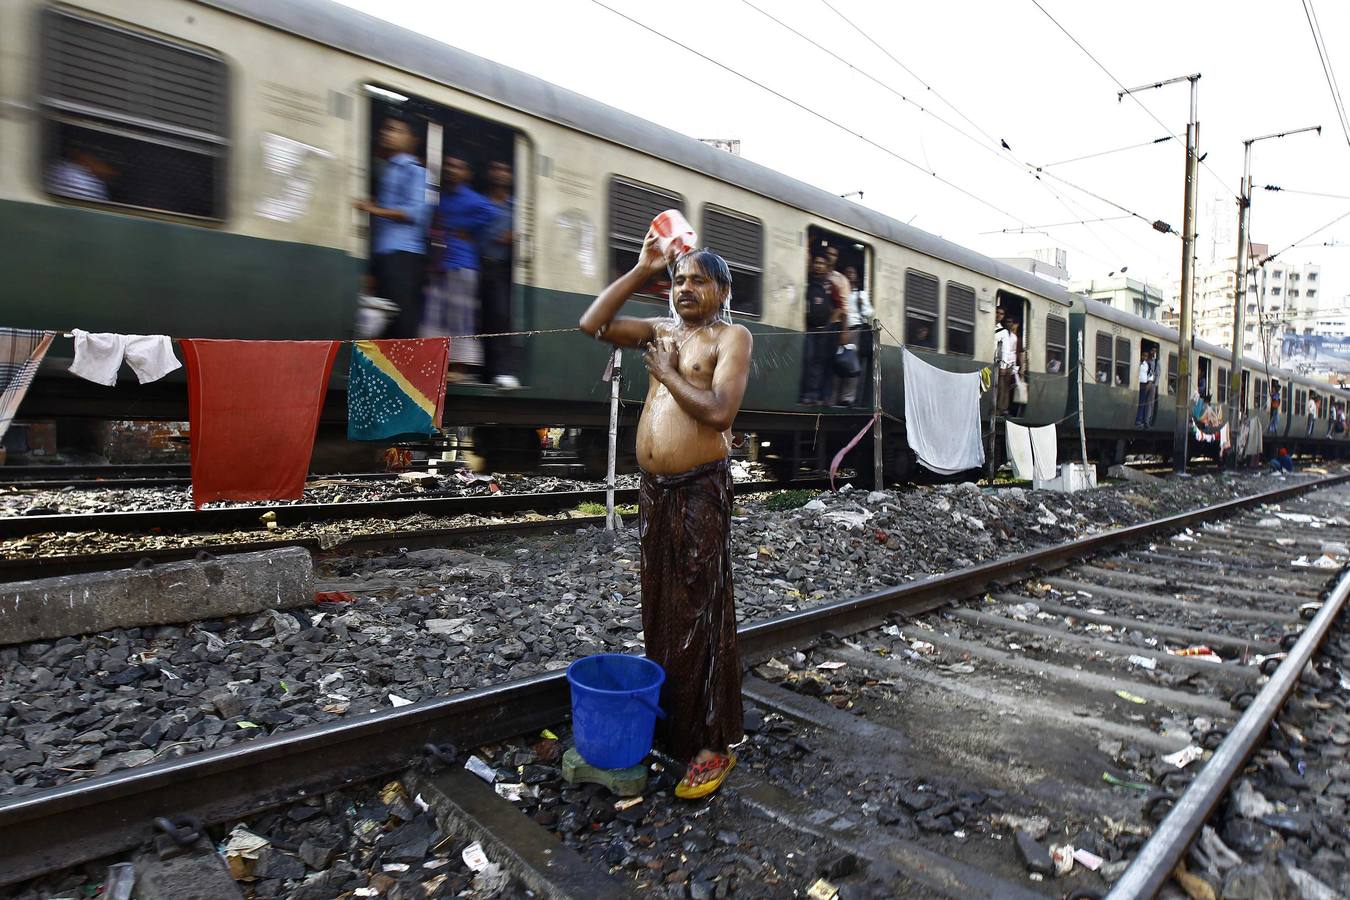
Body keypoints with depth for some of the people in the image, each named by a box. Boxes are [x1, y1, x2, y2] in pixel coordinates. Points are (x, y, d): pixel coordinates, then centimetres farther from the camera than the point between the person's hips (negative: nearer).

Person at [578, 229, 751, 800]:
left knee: (700, 616, -2)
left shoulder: (731, 337, -3)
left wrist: (667, 374, -8)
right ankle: (665, 721, 32)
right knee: (659, 609, 15)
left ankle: (713, 745, 12)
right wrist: (641, 270, 6)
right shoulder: (661, 332, 15)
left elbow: (719, 412, -17)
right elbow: (593, 324, 7)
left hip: (701, 490, -7)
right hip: (654, 489, 7)